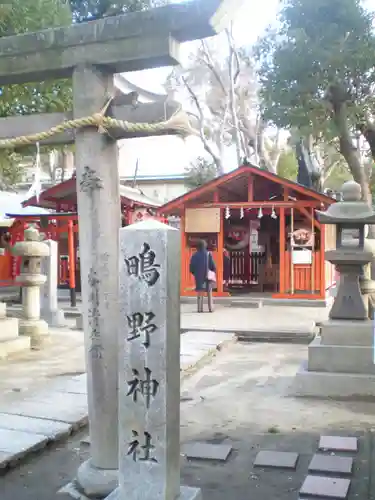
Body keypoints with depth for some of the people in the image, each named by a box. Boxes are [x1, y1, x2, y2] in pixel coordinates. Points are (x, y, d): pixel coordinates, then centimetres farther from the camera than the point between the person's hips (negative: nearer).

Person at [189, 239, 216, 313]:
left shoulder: (195, 255, 0)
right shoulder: (208, 254, -7)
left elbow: (191, 267, 1)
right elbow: (213, 266, -8)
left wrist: (195, 273, 17)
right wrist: (213, 271, 11)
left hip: (198, 277, 2)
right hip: (208, 276, -2)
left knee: (200, 293, 9)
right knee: (209, 293, 11)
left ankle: (200, 308, 4)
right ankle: (210, 308, 10)